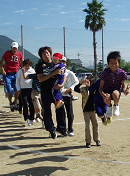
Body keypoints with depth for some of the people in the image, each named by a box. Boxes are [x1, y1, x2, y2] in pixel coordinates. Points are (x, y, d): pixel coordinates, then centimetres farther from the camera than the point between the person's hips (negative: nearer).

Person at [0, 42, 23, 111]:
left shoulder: (19, 54, 4)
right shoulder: (7, 53, -4)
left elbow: (22, 63, 21)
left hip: (15, 74, 2)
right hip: (7, 74, -2)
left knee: (17, 89, -10)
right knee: (9, 91, -5)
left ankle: (15, 102, 16)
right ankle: (11, 103, 20)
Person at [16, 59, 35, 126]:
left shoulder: (33, 71, 11)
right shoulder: (20, 71, 5)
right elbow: (17, 80, 8)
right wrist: (18, 88, 1)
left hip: (31, 89, 2)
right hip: (23, 89, -2)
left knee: (31, 104, 2)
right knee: (25, 104, -12)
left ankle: (31, 118, 15)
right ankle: (26, 118, -5)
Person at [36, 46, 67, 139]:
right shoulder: (40, 65, 1)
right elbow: (40, 79, -9)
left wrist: (60, 84, -14)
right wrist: (53, 73, -18)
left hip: (56, 90, 1)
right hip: (45, 91, -1)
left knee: (61, 108, -2)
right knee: (47, 111, 1)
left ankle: (61, 128, 16)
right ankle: (51, 130, 16)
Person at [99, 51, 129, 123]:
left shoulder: (122, 73, -12)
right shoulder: (105, 73, -15)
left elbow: (123, 86, -1)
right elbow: (101, 87, -10)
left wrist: (124, 91, -27)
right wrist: (103, 94, -33)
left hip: (117, 90, 0)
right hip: (107, 90, 0)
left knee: (115, 93, -39)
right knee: (107, 98, -37)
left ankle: (116, 106, -2)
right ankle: (109, 106, 4)